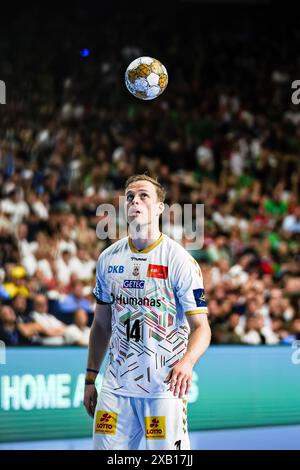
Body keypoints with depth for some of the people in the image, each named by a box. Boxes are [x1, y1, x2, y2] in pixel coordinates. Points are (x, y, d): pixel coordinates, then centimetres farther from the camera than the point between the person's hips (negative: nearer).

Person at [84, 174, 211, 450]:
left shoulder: (180, 260, -7)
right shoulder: (108, 259, 8)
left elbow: (201, 326, -9)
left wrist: (187, 362, -28)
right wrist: (90, 378, 13)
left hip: (164, 387, -4)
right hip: (116, 387, 4)